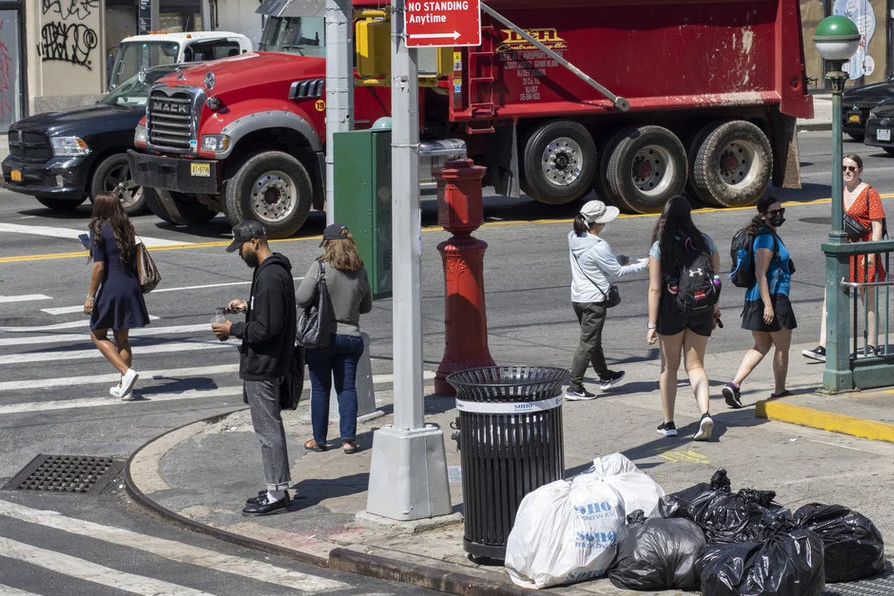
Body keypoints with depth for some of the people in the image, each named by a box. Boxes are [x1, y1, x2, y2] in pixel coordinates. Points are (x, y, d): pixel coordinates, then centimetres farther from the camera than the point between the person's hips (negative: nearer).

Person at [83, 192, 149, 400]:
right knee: (122, 338, 16)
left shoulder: (99, 231, -10)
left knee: (98, 335, 9)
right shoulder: (126, 229, 8)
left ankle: (127, 372, -8)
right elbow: (132, 260, 12)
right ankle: (124, 387, 16)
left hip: (111, 289, -6)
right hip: (131, 287, 6)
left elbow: (99, 266, -14)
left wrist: (91, 296, -9)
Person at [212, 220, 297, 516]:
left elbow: (267, 328, -25)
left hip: (262, 367, -11)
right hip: (266, 365, 11)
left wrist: (233, 329, -13)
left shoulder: (270, 276, -22)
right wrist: (247, 307, 13)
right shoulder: (277, 269, 12)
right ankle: (277, 488, 24)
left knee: (268, 429, -5)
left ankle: (277, 495, 0)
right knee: (270, 427, 17)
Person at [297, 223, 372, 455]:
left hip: (322, 337, -3)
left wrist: (317, 304, 3)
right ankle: (348, 438, 3)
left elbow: (301, 298, -18)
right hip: (351, 337, 3)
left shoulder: (320, 267, -13)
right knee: (347, 388, 8)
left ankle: (319, 439, 14)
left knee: (320, 389, 7)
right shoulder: (360, 272, 0)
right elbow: (366, 306, 12)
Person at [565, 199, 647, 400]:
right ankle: (574, 387, -1)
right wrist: (642, 265, 0)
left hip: (577, 298, 9)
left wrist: (622, 259, 11)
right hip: (594, 300, -9)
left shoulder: (574, 239, 3)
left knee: (593, 339, 22)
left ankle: (605, 377, 40)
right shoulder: (598, 247, -23)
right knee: (588, 343, -1)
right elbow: (617, 272, -11)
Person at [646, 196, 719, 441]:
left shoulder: (659, 248, -9)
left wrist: (652, 324, -8)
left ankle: (668, 423, 17)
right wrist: (715, 310, 18)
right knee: (695, 364, 9)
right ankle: (705, 413, -14)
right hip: (701, 310, 2)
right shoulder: (706, 242, -1)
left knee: (669, 366, 13)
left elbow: (655, 289, -11)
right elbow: (715, 279, 5)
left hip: (671, 309, -2)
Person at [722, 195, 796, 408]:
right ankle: (779, 392, 17)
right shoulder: (767, 238, -16)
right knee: (782, 347, 6)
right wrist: (768, 305, -26)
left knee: (761, 347, 14)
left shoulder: (769, 235, 15)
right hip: (774, 297, -10)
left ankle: (734, 384, -1)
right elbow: (760, 274, -22)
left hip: (756, 298, 10)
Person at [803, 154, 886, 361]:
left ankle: (871, 347, 17)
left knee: (868, 301, 5)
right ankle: (823, 348, -4)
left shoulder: (869, 193, -8)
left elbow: (877, 227, -11)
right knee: (829, 297, -3)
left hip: (863, 251, -6)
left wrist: (871, 254, -18)